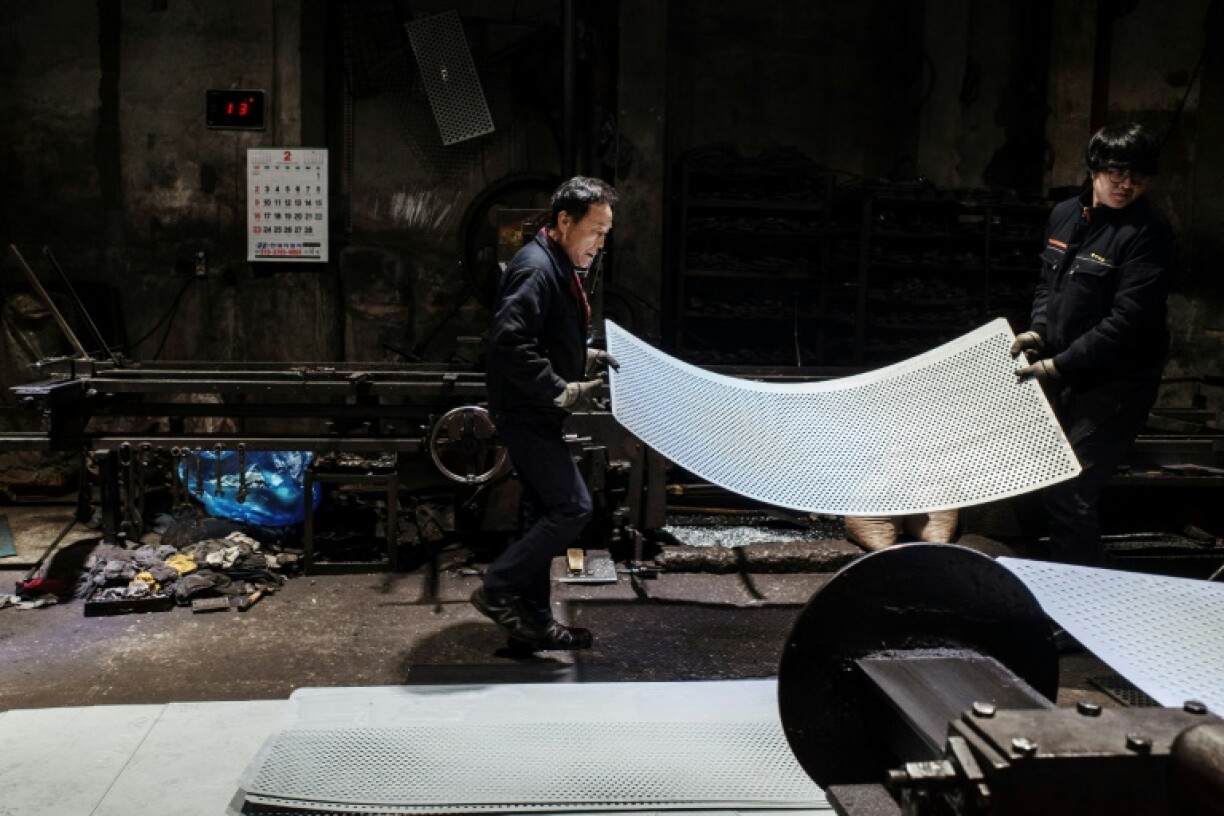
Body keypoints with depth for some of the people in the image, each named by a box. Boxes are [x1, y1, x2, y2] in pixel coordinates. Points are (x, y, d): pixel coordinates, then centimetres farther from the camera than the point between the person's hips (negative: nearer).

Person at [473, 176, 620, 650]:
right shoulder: (535, 268, -19)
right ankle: (497, 590, 2)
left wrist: (585, 358, 10)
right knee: (573, 508, -9)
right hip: (525, 414, -10)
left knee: (543, 512, 13)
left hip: (538, 415, 10)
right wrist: (560, 391, -24)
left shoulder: (561, 268, 14)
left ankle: (533, 619, 21)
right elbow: (510, 344, -29)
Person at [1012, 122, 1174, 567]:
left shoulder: (1147, 233, -15)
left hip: (1115, 381, -8)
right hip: (1063, 373, 8)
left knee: (1067, 490, -11)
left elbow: (1127, 322, -21)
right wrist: (1038, 329, 1)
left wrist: (1059, 367, -23)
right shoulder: (1065, 215, 7)